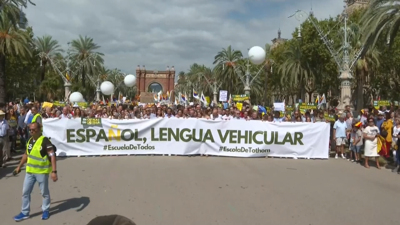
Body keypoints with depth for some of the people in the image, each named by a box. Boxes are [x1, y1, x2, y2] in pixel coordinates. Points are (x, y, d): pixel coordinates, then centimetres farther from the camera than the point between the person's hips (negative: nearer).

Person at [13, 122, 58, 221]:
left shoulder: (45, 141, -19)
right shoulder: (30, 141, 5)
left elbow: (52, 156, -22)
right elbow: (26, 154, 20)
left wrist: (54, 171, -28)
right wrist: (19, 166, 23)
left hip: (42, 171, -7)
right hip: (30, 171, 7)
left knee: (44, 192, 9)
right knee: (25, 192, 12)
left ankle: (46, 211, 27)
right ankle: (25, 212, 26)